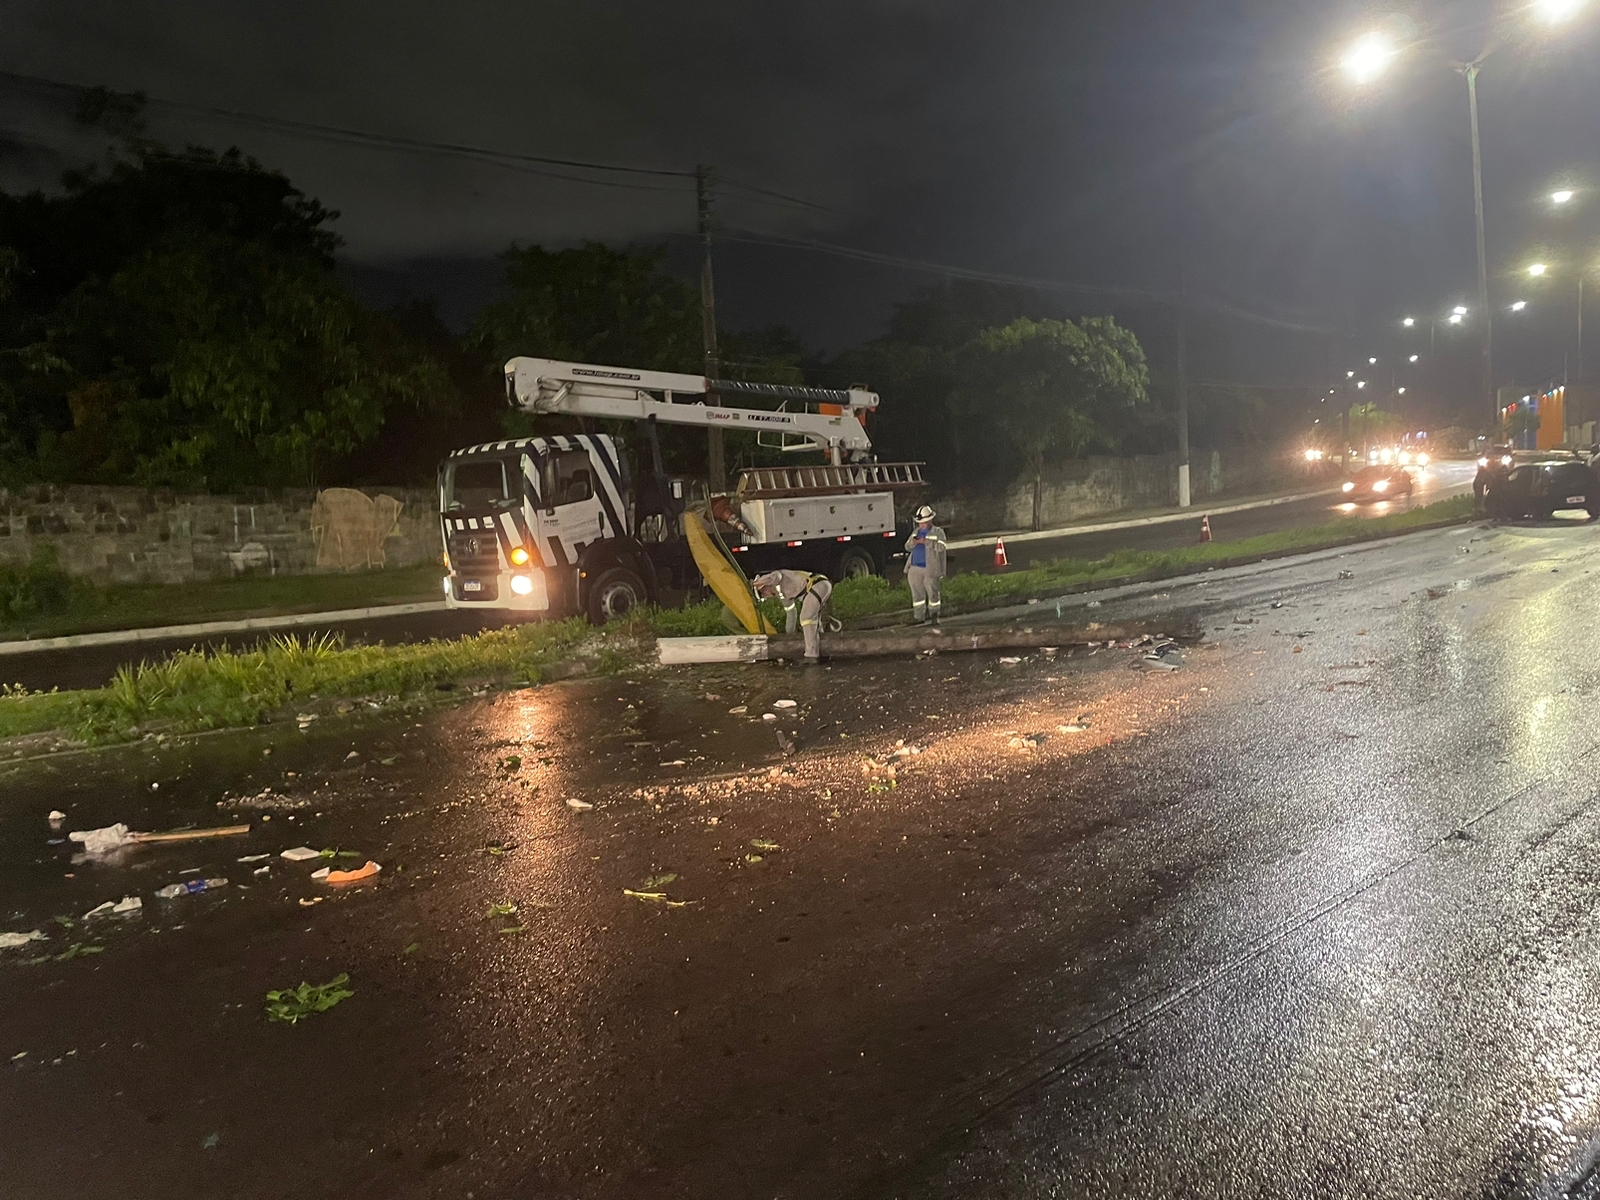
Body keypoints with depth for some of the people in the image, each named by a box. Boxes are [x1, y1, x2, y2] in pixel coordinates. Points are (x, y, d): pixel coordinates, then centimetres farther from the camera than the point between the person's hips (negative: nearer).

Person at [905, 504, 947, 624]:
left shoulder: (938, 532, 1)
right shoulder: (916, 532, 18)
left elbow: (940, 547, -15)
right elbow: (907, 547, 14)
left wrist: (925, 541, -18)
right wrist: (914, 542, -8)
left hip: (930, 569, -5)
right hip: (915, 568, 5)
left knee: (932, 592, 1)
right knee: (917, 593, 5)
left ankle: (934, 615, 14)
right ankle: (919, 617, 11)